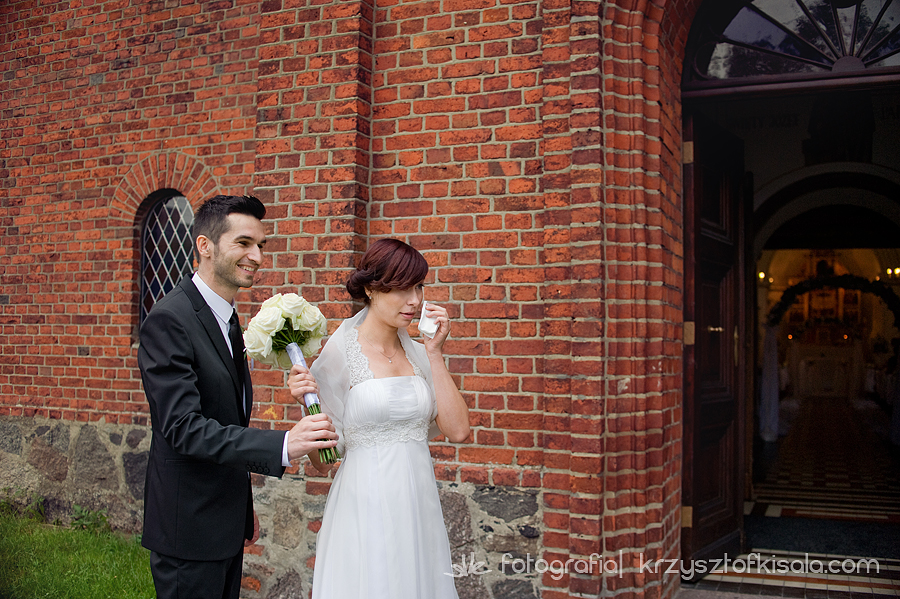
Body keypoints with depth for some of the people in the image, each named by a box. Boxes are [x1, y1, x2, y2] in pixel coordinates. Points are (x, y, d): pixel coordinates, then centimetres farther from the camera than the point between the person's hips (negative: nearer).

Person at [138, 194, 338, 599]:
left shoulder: (226, 316, 10)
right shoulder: (169, 320, -19)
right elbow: (183, 427, -27)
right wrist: (283, 446, -36)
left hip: (226, 520, 9)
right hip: (189, 527, -9)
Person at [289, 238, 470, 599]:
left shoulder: (418, 353, 7)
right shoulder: (340, 352, -8)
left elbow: (457, 430, -3)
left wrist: (434, 354, -3)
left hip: (419, 506, 5)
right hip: (366, 507, -5)